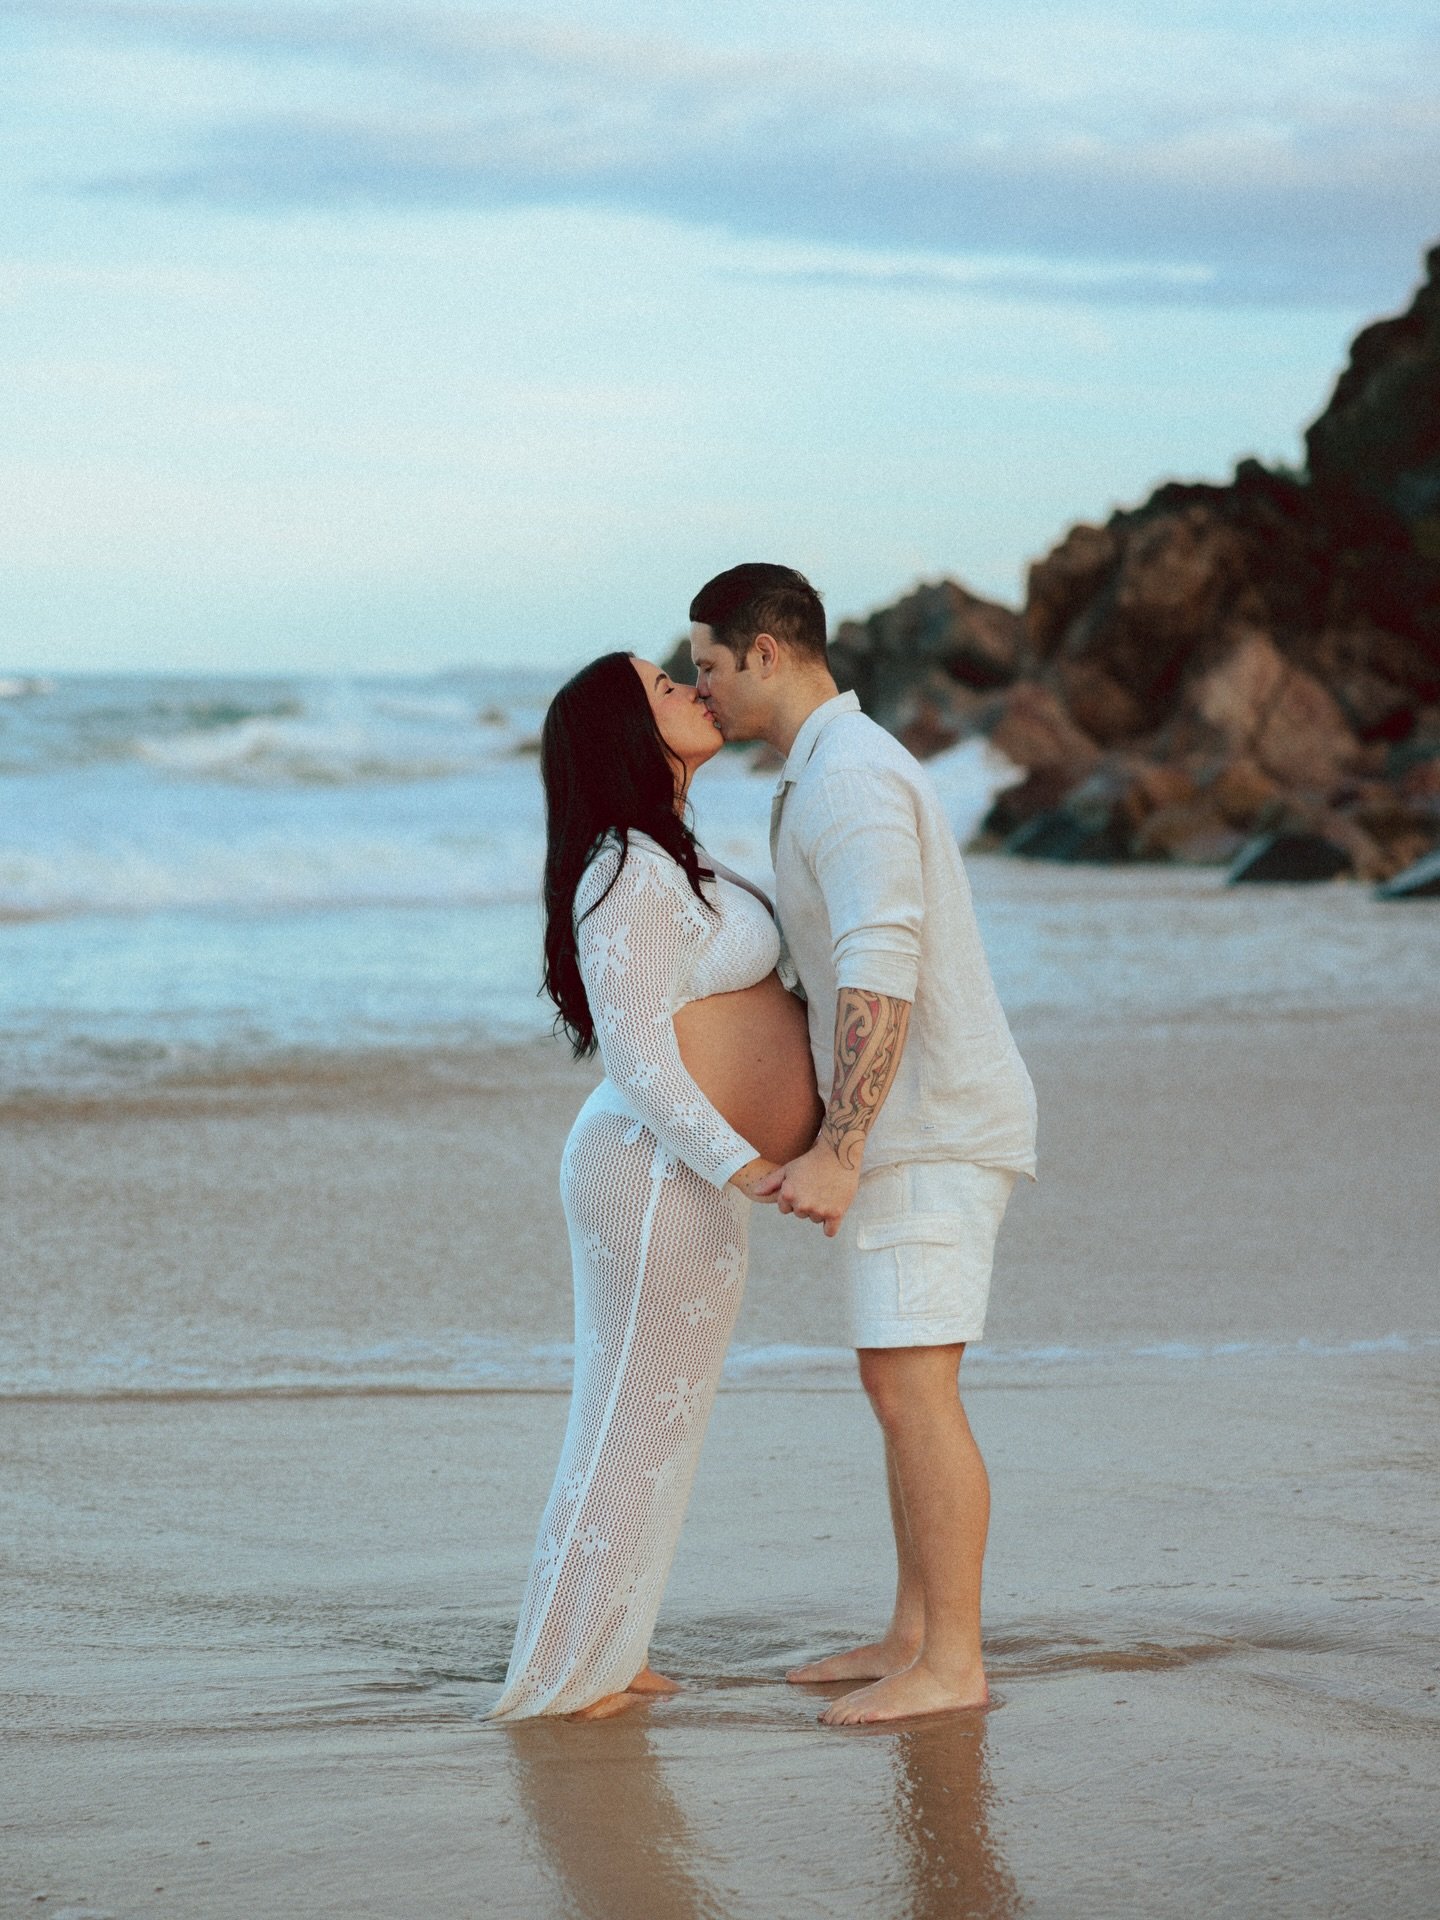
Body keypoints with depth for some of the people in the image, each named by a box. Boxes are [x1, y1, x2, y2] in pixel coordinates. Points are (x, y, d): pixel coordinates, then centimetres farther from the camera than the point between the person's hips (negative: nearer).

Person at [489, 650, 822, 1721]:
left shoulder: (666, 859, 13)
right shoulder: (630, 875, -18)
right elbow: (636, 1050, -23)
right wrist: (744, 1165, -29)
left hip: (691, 1180, 10)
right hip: (659, 1182, -10)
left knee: (653, 1426, 16)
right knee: (635, 1429, -2)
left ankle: (600, 1656, 24)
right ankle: (559, 1676, 6)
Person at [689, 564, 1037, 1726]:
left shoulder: (852, 779, -19)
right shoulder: (836, 774, 17)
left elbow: (881, 979, -28)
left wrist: (836, 1154, -29)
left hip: (935, 1132, -11)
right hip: (907, 1132, 11)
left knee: (912, 1389, -10)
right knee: (900, 1385, 13)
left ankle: (951, 1663, -6)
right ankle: (916, 1636, 19)